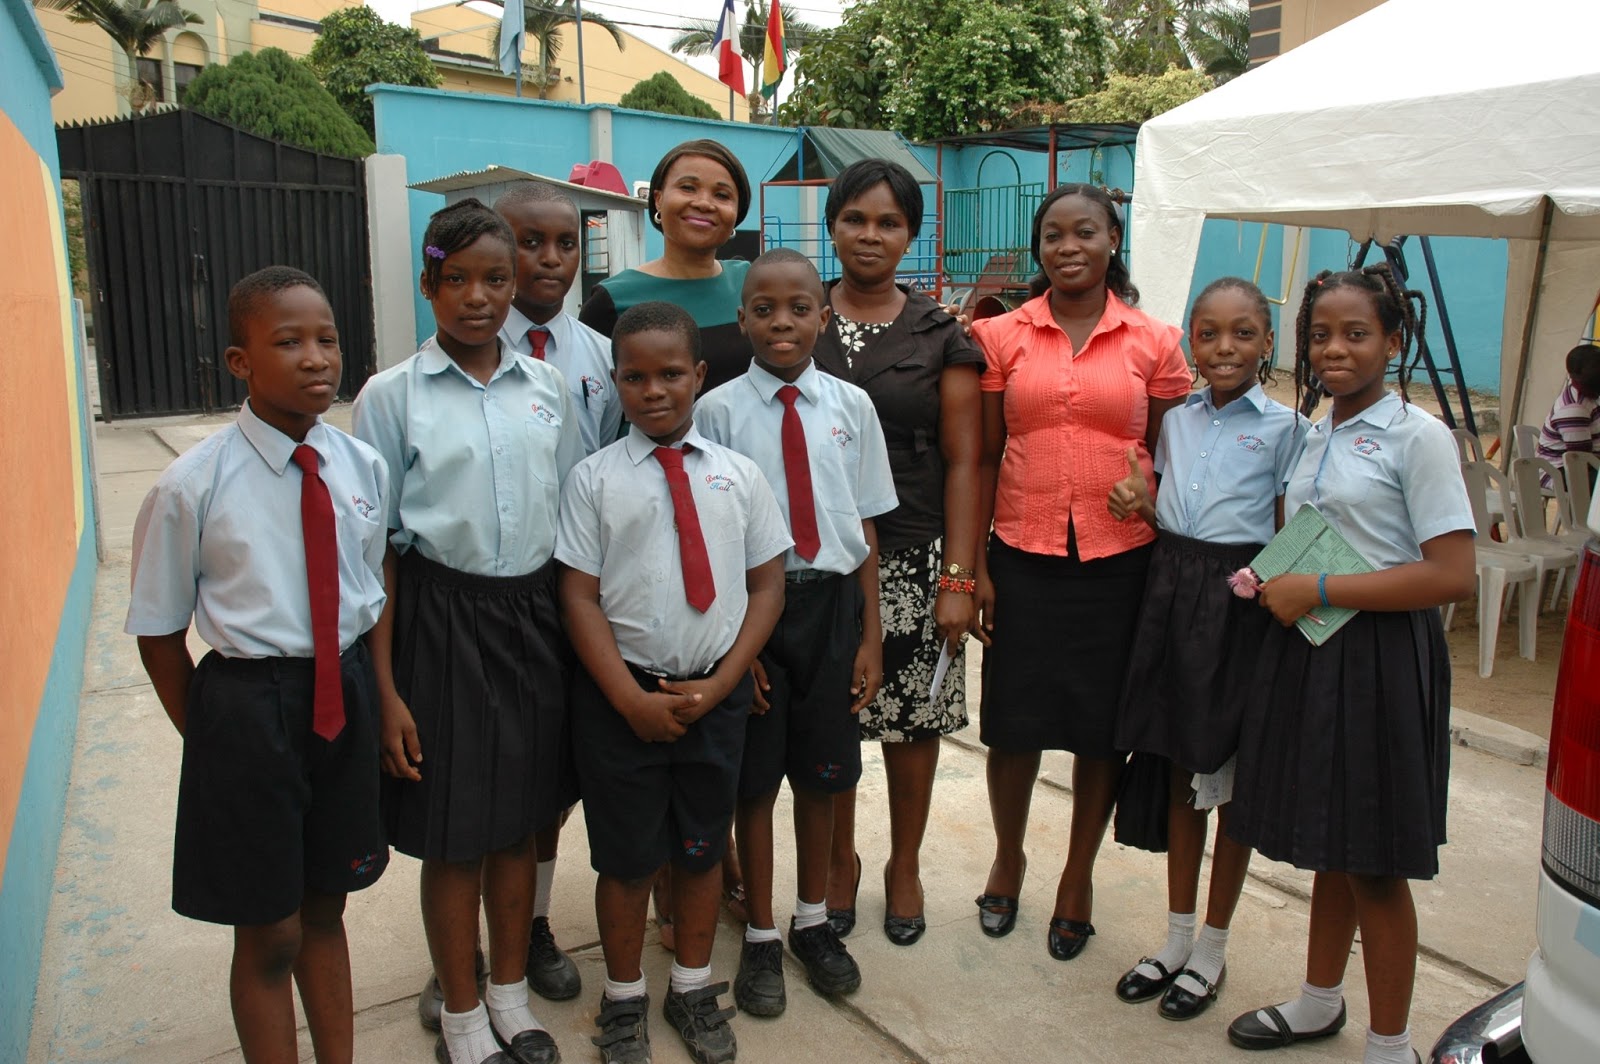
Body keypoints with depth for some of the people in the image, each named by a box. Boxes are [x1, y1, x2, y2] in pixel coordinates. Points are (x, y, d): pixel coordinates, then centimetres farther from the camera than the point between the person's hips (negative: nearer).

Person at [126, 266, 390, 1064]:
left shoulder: (365, 467, -4)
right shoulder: (193, 486, -14)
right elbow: (159, 634, -4)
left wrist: (376, 698, 4)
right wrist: (211, 736, -1)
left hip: (348, 694, 4)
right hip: (250, 704, -3)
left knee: (325, 908, 22)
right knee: (268, 934, 12)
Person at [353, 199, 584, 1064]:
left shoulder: (546, 387, 3)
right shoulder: (392, 396, -5)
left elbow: (573, 519, 9)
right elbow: (375, 548, -6)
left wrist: (578, 636, 6)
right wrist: (385, 689, -8)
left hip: (533, 612, 3)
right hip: (441, 614, -3)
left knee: (519, 818, 15)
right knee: (452, 834, 8)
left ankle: (509, 994, 36)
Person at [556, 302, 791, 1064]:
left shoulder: (738, 475, 1)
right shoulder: (594, 478, -4)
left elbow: (767, 586, 2)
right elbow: (579, 597, -6)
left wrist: (719, 686, -8)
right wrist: (633, 700, -14)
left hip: (715, 694, 2)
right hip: (621, 695, -1)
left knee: (701, 849, 17)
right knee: (626, 857, 12)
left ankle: (692, 988, 39)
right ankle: (624, 999, 35)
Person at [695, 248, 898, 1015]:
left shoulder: (850, 405, 1)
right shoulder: (719, 410, -6)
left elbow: (865, 527, 4)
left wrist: (871, 637, 3)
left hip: (831, 600, 2)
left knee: (821, 772, 15)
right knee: (754, 778, 9)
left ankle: (813, 921, 38)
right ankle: (761, 936, 30)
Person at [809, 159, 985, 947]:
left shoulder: (941, 337, 3)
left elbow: (963, 462, 0)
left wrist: (958, 578, -6)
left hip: (910, 559, 0)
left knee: (914, 717, 6)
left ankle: (904, 864, 29)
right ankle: (839, 859, 30)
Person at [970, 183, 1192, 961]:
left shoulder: (1154, 343, 2)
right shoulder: (1002, 337, 2)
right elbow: (985, 458, 3)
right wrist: (973, 564, -1)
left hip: (1119, 560, 0)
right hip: (1023, 557, 0)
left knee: (1102, 727, 10)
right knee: (1014, 721, 10)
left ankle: (1079, 875, 32)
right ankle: (1008, 856, 36)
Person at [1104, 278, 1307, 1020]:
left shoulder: (1282, 427, -5)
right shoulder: (1176, 421, 9)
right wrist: (1139, 506, -4)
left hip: (1239, 601, -4)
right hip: (1171, 593, 5)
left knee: (1233, 781, 7)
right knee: (1181, 772, 14)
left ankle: (1212, 949, 24)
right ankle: (1177, 937, 29)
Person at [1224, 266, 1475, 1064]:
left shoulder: (1418, 437, -11)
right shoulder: (1312, 437, 10)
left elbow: (1453, 576, -18)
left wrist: (1318, 590, -18)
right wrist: (1276, 582, 2)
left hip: (1379, 658, -6)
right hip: (1307, 651, 6)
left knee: (1374, 863, 4)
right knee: (1326, 845, 18)